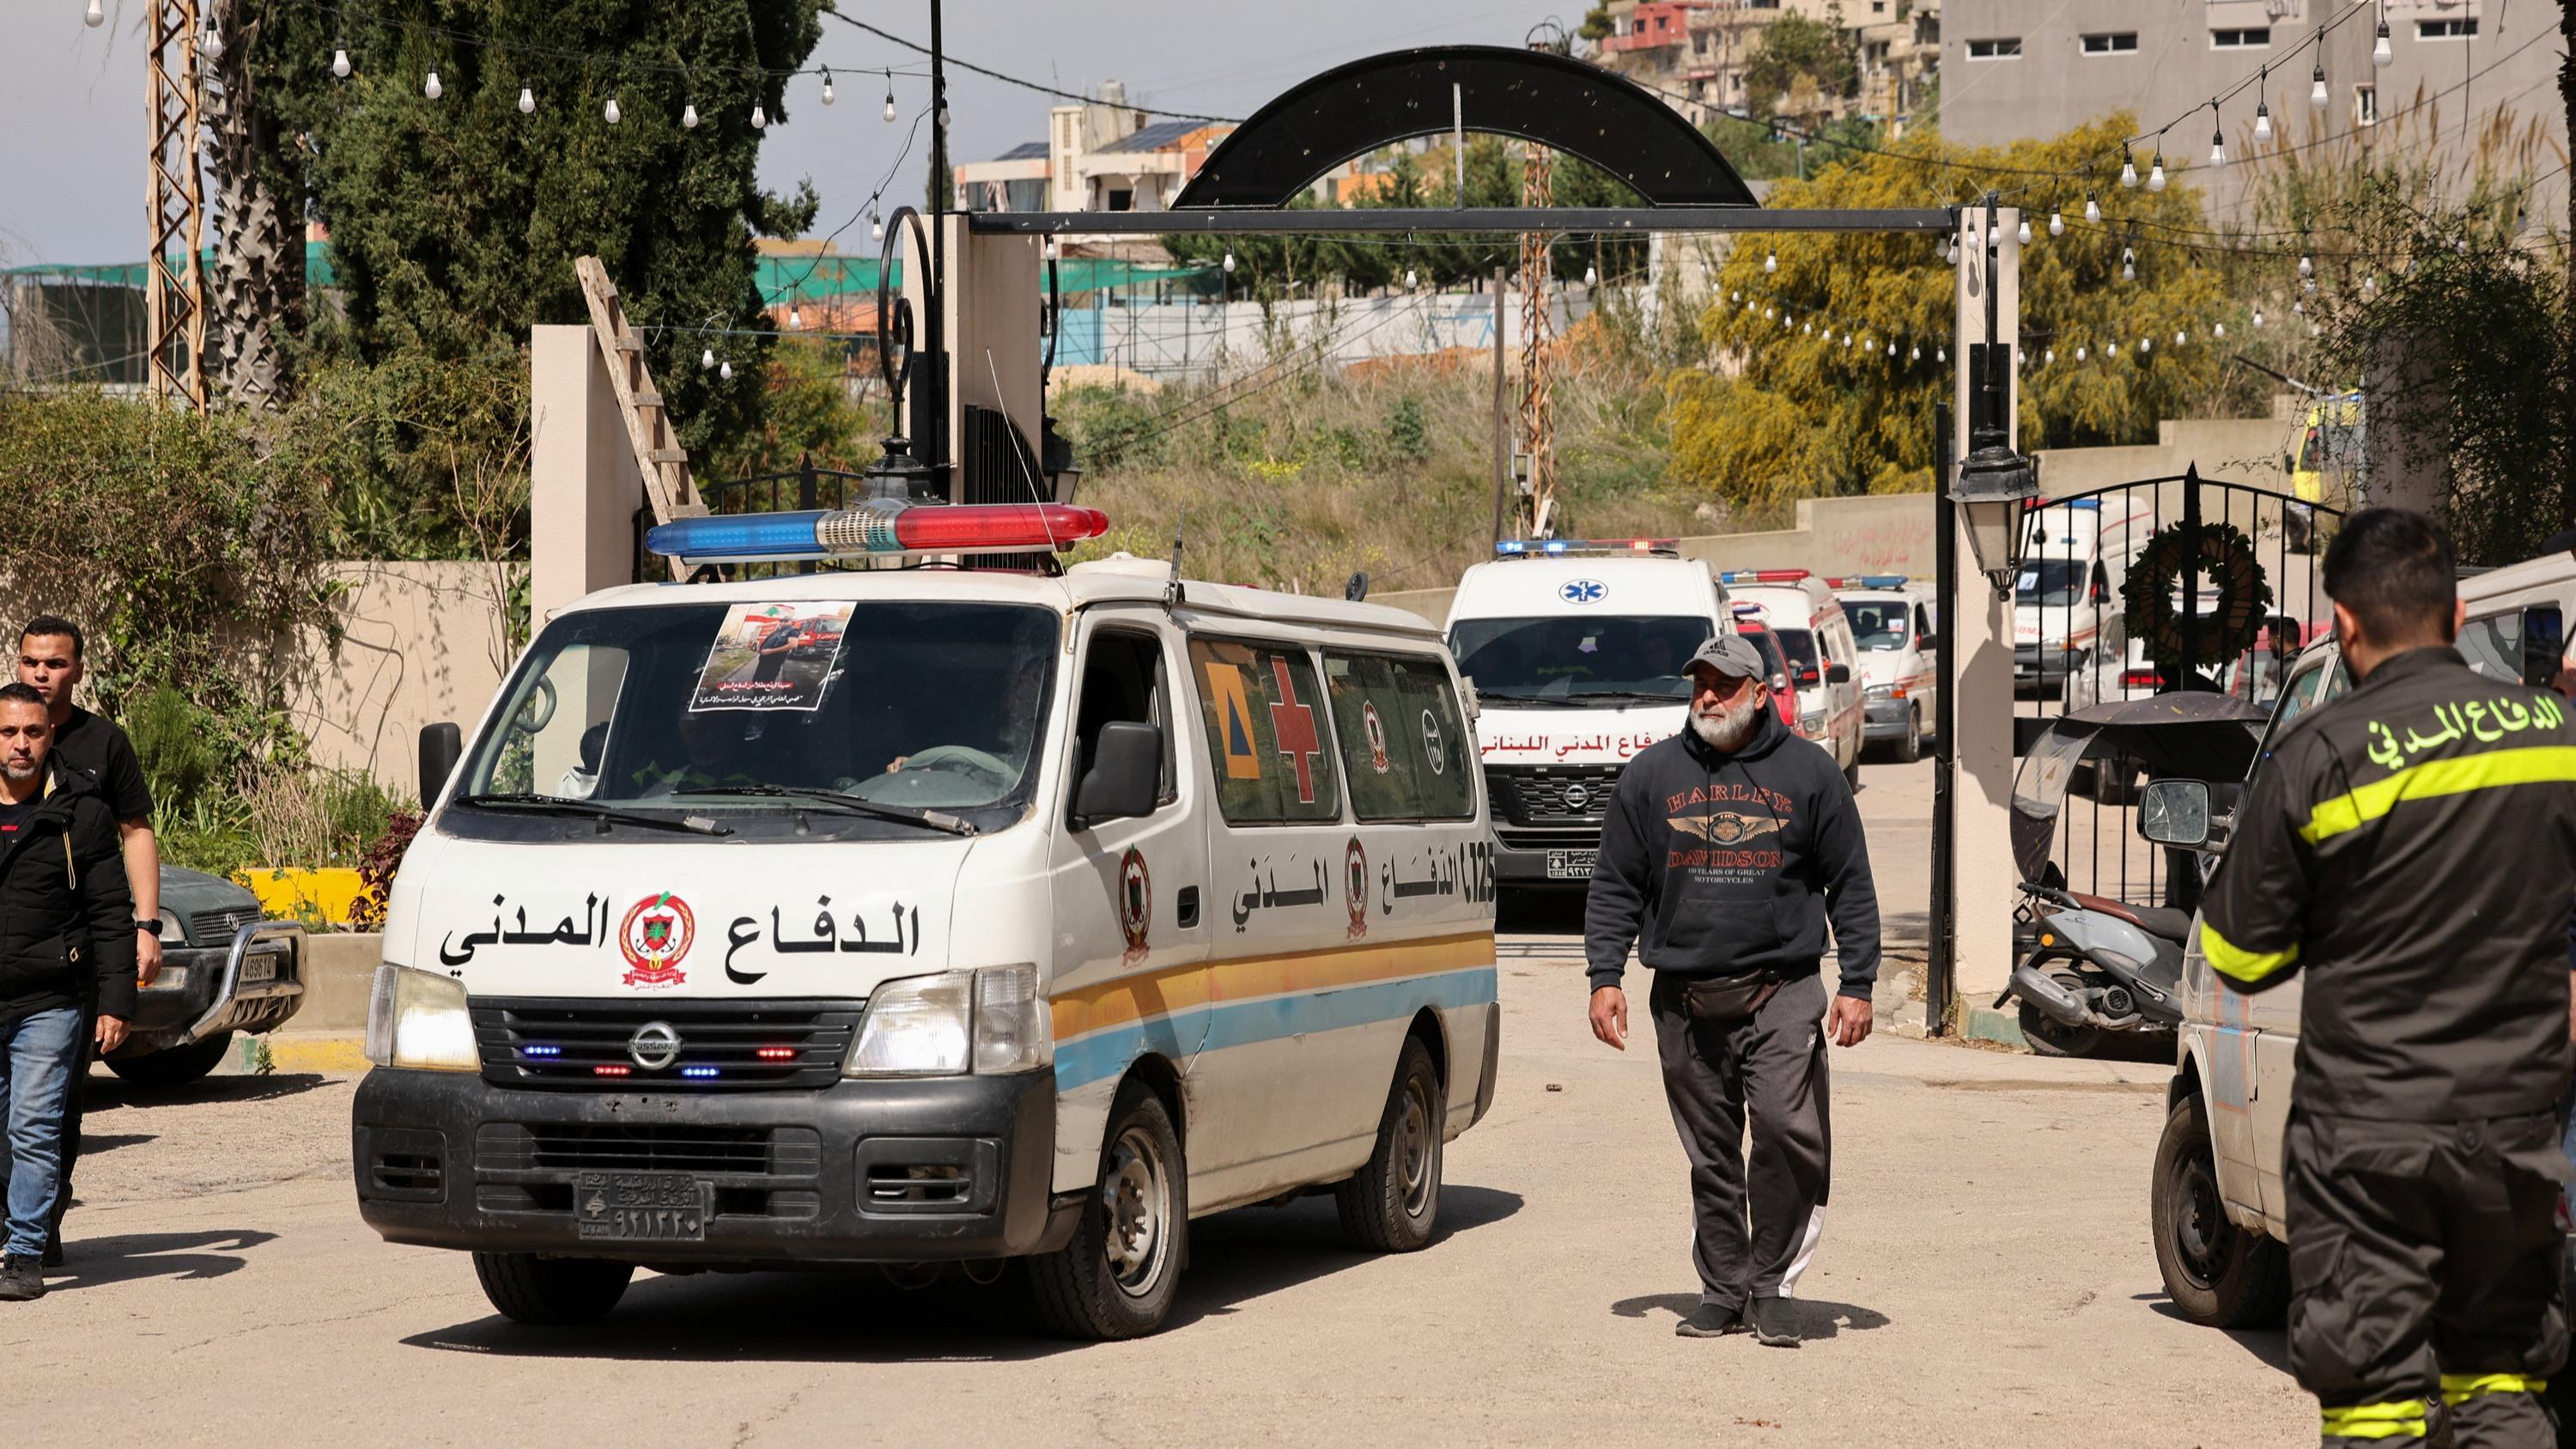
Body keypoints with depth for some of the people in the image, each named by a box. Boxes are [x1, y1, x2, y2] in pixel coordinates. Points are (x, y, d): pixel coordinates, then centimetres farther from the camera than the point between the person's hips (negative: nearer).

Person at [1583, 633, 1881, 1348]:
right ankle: (1723, 1288, 14)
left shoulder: (1808, 772, 7)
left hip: (1782, 993, -2)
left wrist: (1857, 986, 2)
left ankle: (1772, 1284, -4)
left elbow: (1850, 885, 9)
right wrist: (1605, 976, 3)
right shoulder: (1652, 773, 10)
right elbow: (1615, 886, 12)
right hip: (1685, 1000, 2)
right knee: (1710, 1156, 5)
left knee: (1790, 1130, -16)